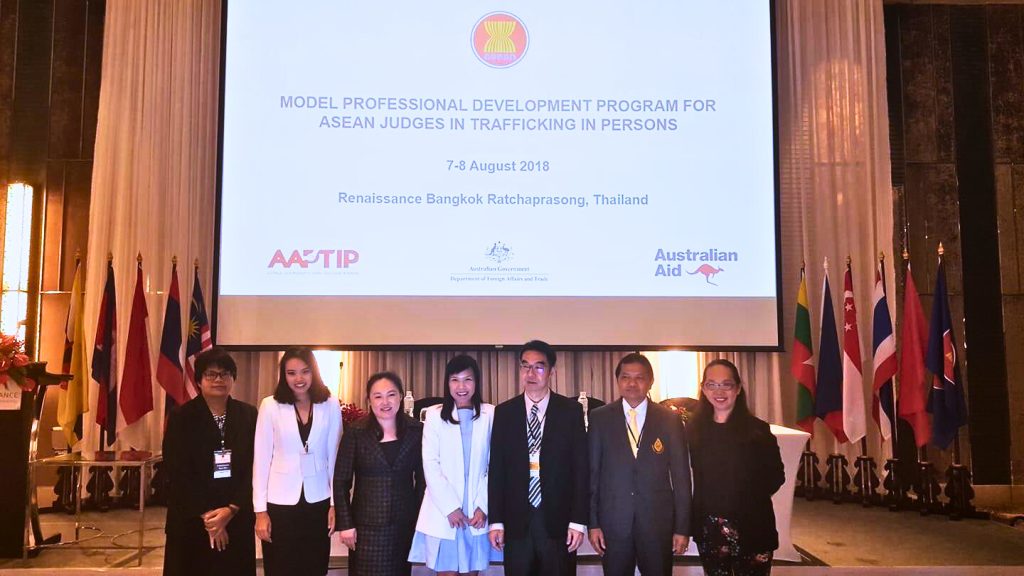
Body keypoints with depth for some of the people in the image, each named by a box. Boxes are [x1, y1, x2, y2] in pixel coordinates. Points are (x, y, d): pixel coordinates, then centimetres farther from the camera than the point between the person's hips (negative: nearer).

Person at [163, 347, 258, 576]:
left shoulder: (248, 415, 3)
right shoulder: (181, 417, -1)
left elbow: (254, 468, -1)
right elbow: (178, 473, -6)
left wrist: (231, 510, -10)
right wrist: (206, 515, -11)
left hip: (237, 520, 1)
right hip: (191, 521, -1)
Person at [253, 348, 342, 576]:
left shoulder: (331, 406, -2)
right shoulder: (270, 405, -5)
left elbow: (334, 457, 3)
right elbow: (261, 459, -3)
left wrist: (335, 502, 2)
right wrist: (260, 510, -5)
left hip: (318, 501, 1)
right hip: (280, 502, -1)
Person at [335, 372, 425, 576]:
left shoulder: (416, 431, 0)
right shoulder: (356, 432, -4)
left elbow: (422, 478, 6)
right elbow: (341, 481, -3)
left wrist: (421, 518, 2)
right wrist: (345, 524, -7)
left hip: (404, 524, 2)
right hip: (367, 524, -2)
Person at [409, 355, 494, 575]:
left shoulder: (490, 414, 2)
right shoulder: (435, 415, 0)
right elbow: (430, 465, -2)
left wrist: (483, 507, -6)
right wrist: (451, 507, -8)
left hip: (477, 511, 1)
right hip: (443, 512, -1)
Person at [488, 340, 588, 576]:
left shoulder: (571, 410, 1)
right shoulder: (504, 412, 5)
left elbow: (581, 468, -1)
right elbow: (496, 469, 5)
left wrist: (578, 521, -6)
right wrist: (496, 521, 0)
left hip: (558, 520, -1)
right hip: (516, 520, 1)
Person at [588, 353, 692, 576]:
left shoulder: (670, 420, 3)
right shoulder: (599, 418, 3)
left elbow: (681, 476, 3)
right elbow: (592, 472, 3)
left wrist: (682, 528, 1)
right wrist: (593, 523, -1)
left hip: (658, 522, 0)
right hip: (613, 521, 0)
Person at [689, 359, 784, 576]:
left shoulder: (757, 429, -4)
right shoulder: (694, 429, 2)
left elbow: (776, 475, 1)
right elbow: (694, 477, 7)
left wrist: (751, 499, -8)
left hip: (752, 527, -2)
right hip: (708, 529, 2)